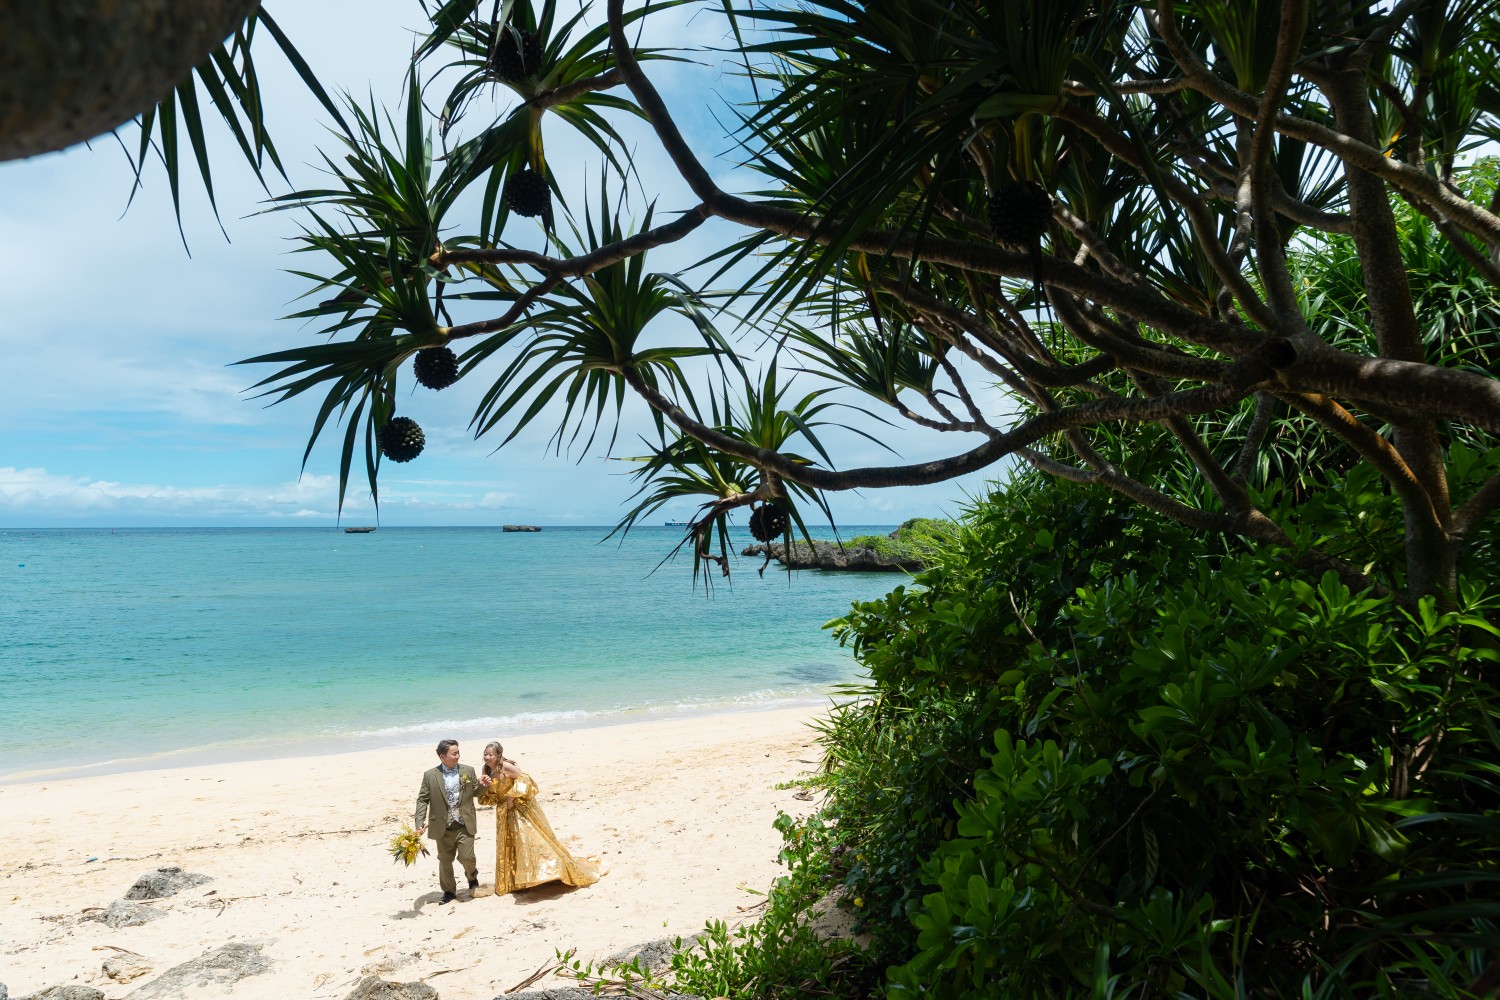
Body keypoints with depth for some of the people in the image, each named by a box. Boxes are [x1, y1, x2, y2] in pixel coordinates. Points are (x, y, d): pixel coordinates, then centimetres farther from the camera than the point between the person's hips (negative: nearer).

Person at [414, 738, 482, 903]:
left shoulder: (468, 771, 0)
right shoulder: (430, 776, -6)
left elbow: (476, 792, 8)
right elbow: (422, 800, -3)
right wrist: (419, 823, -13)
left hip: (465, 826, 0)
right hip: (443, 828, 0)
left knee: (466, 857, -5)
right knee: (445, 861, 12)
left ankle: (472, 876, 28)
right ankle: (449, 890, 34)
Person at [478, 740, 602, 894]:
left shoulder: (506, 767, -21)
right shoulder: (486, 771, 0)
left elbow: (525, 779, -22)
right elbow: (488, 798, 5)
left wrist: (512, 796, -22)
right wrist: (484, 787, -15)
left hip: (520, 807, -7)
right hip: (504, 812, 7)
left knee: (531, 838, -9)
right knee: (508, 845, 14)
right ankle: (510, 880, 26)